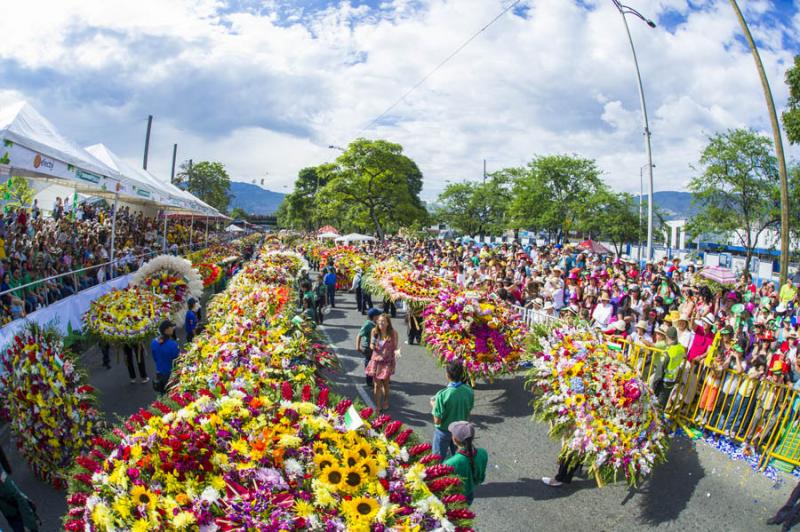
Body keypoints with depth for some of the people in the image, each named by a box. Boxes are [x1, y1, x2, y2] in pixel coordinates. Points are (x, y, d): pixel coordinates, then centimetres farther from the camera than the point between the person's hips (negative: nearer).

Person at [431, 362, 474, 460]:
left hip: (444, 431, -4)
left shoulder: (442, 395, -32)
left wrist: (434, 405, -8)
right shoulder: (469, 391, -17)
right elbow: (468, 411, -2)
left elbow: (437, 421, -23)